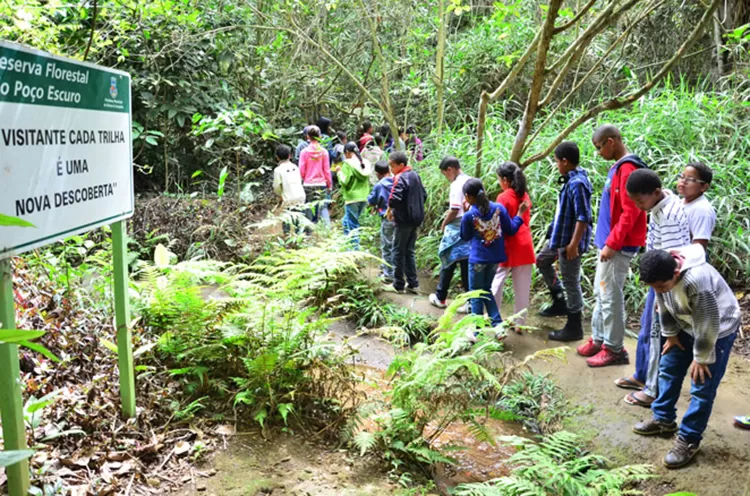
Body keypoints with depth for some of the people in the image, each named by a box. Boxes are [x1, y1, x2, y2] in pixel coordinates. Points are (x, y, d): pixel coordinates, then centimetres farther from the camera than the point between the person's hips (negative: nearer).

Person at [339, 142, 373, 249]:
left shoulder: (348, 164, -12)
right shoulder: (365, 163, 8)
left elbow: (344, 182, -14)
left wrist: (339, 173, 1)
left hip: (352, 198, -7)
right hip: (363, 197, 7)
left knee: (352, 225, -1)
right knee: (346, 221, 20)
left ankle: (355, 248, -1)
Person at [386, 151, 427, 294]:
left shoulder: (400, 178, -16)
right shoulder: (415, 175, 10)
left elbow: (395, 198, -29)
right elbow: (423, 195, 16)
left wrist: (389, 210, -12)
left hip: (404, 220, -8)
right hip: (416, 219, 8)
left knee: (399, 251, 3)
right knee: (410, 251, 15)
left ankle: (398, 285, 8)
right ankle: (413, 284, 15)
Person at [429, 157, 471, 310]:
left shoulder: (457, 184, -15)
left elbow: (454, 210, -18)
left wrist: (444, 224, -3)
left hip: (457, 229, -7)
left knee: (448, 261, 6)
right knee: (467, 264, 9)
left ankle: (440, 298, 17)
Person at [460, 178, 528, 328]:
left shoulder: (469, 215, -14)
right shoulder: (499, 208, -5)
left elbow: (466, 237, 3)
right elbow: (511, 230, 2)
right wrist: (520, 213, 14)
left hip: (478, 259, -4)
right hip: (495, 258, 5)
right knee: (486, 290, 21)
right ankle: (498, 324, 12)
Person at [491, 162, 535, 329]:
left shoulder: (503, 197, -12)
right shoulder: (525, 195, 7)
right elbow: (526, 220, 13)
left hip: (509, 246, -6)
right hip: (525, 245, 6)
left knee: (496, 281, 7)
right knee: (522, 287, 7)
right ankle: (519, 323, 13)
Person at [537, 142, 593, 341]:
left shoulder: (577, 183, -24)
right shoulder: (571, 180, 6)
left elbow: (583, 218, -27)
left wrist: (574, 244, -27)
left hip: (569, 240, -11)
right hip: (560, 236, 11)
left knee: (570, 283, -1)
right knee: (542, 261, 27)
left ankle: (574, 328, 12)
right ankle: (559, 302, 36)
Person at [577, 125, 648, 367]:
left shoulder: (628, 169, -17)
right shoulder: (618, 167, 13)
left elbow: (630, 212, -22)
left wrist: (611, 243, -19)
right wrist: (606, 241, 17)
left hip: (618, 246, -10)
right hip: (609, 242, 10)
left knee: (610, 297, -2)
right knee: (601, 293, 16)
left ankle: (614, 349, 8)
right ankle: (598, 339, 27)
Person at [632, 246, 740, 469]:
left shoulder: (697, 280, -42)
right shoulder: (662, 274, -19)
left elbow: (708, 325, -29)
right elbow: (664, 305, 1)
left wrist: (701, 358, -17)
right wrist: (670, 334, 9)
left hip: (718, 330, -7)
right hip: (687, 325, 7)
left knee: (702, 388, -5)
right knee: (668, 369, 15)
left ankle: (689, 440, 7)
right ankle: (663, 419, 32)